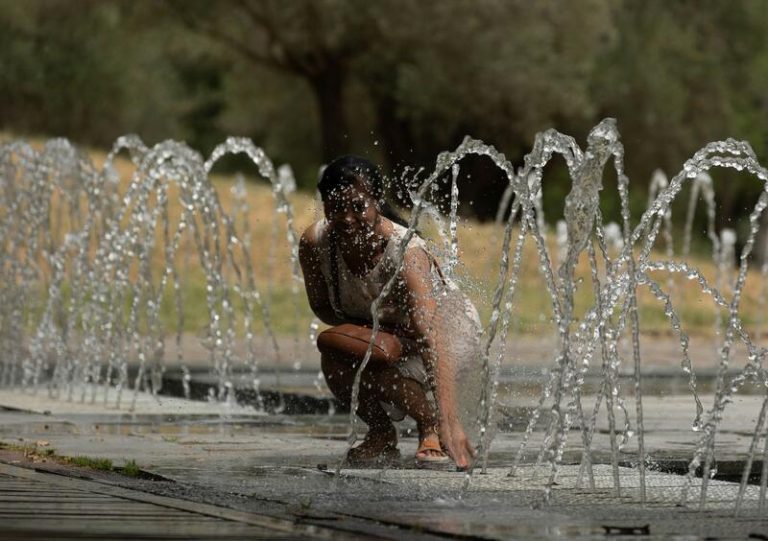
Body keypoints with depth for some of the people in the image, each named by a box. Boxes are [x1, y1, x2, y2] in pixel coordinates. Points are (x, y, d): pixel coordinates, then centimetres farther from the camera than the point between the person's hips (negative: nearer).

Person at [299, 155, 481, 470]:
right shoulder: (314, 243, -23)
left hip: (452, 329, -5)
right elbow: (321, 306, -4)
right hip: (389, 336, 5)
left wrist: (448, 423, -57)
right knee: (334, 362, -25)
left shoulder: (406, 254, -38)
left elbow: (431, 339, -47)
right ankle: (381, 435, 2)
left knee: (381, 375, -32)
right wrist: (373, 324, -26)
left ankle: (432, 428, -2)